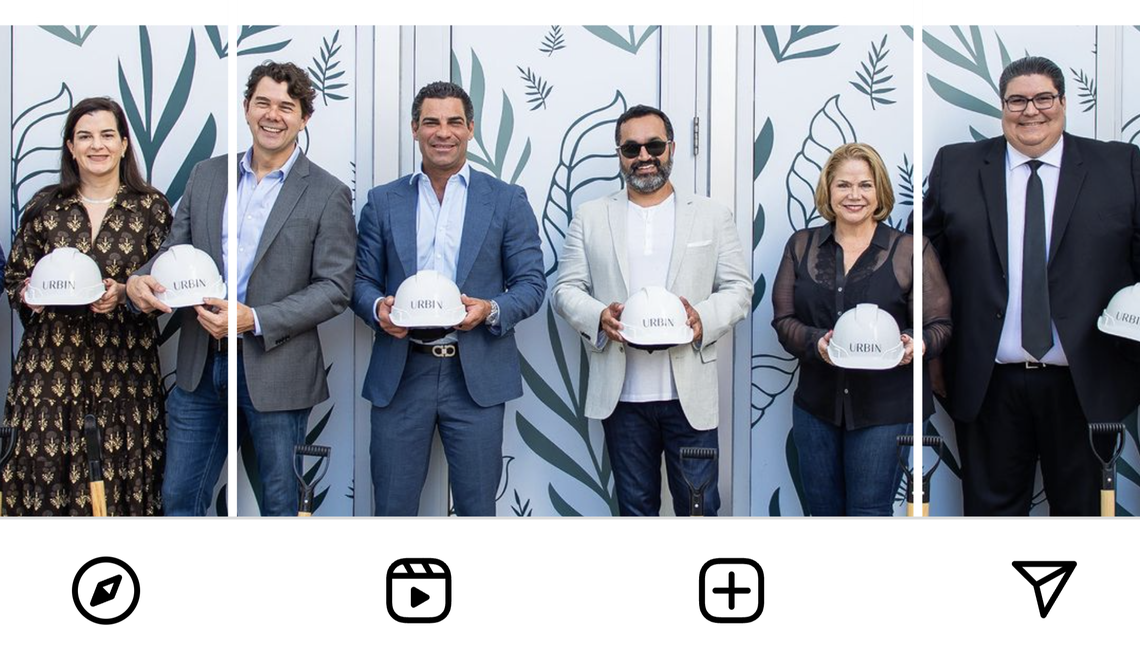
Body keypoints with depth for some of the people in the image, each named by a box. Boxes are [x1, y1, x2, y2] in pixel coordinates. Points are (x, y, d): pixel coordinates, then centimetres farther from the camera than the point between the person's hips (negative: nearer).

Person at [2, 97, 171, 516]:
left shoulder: (151, 207, 3)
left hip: (124, 370, -1)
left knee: (120, 477, -1)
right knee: (47, 475, -1)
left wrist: (126, 294, -14)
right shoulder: (44, 207, 7)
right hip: (50, 368, 1)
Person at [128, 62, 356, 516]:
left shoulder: (328, 194, -5)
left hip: (275, 371, -4)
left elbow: (334, 288, -9)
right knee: (181, 495, 12)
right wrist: (140, 280, -12)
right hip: (201, 364, 4)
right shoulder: (206, 176, 8)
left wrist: (255, 320, -19)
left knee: (279, 502, 11)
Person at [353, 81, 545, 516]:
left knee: (477, 507, 6)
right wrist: (378, 308, -12)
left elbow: (531, 283, 3)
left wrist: (491, 310, -16)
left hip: (476, 375, -1)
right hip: (400, 375, 1)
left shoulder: (507, 200, 5)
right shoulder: (382, 202, 9)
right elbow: (362, 281, 10)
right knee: (393, 506, 7)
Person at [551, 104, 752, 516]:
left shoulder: (712, 216, 8)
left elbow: (738, 288, 5)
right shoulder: (590, 217, 10)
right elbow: (565, 289, 7)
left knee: (698, 506, 2)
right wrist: (598, 316, -14)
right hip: (621, 394, 1)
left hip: (691, 393, -1)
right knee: (635, 506, 12)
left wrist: (704, 318, -15)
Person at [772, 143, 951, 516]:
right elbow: (783, 320, 3)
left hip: (884, 410, -3)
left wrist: (917, 345, -22)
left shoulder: (909, 251, 0)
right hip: (816, 404, 3)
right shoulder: (801, 246, 8)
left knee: (869, 512, 0)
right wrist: (816, 342, -18)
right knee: (822, 510, 13)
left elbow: (940, 325, 0)